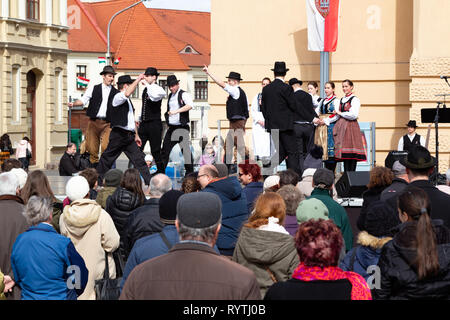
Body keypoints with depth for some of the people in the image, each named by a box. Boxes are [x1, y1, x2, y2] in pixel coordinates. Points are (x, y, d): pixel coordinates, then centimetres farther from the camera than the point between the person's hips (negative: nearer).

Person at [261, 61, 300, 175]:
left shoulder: (266, 89, 7)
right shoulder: (286, 88, -11)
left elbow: (263, 108, 10)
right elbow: (293, 106, -9)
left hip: (271, 125, 6)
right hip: (285, 125, -6)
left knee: (281, 152, 15)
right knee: (293, 153, -1)